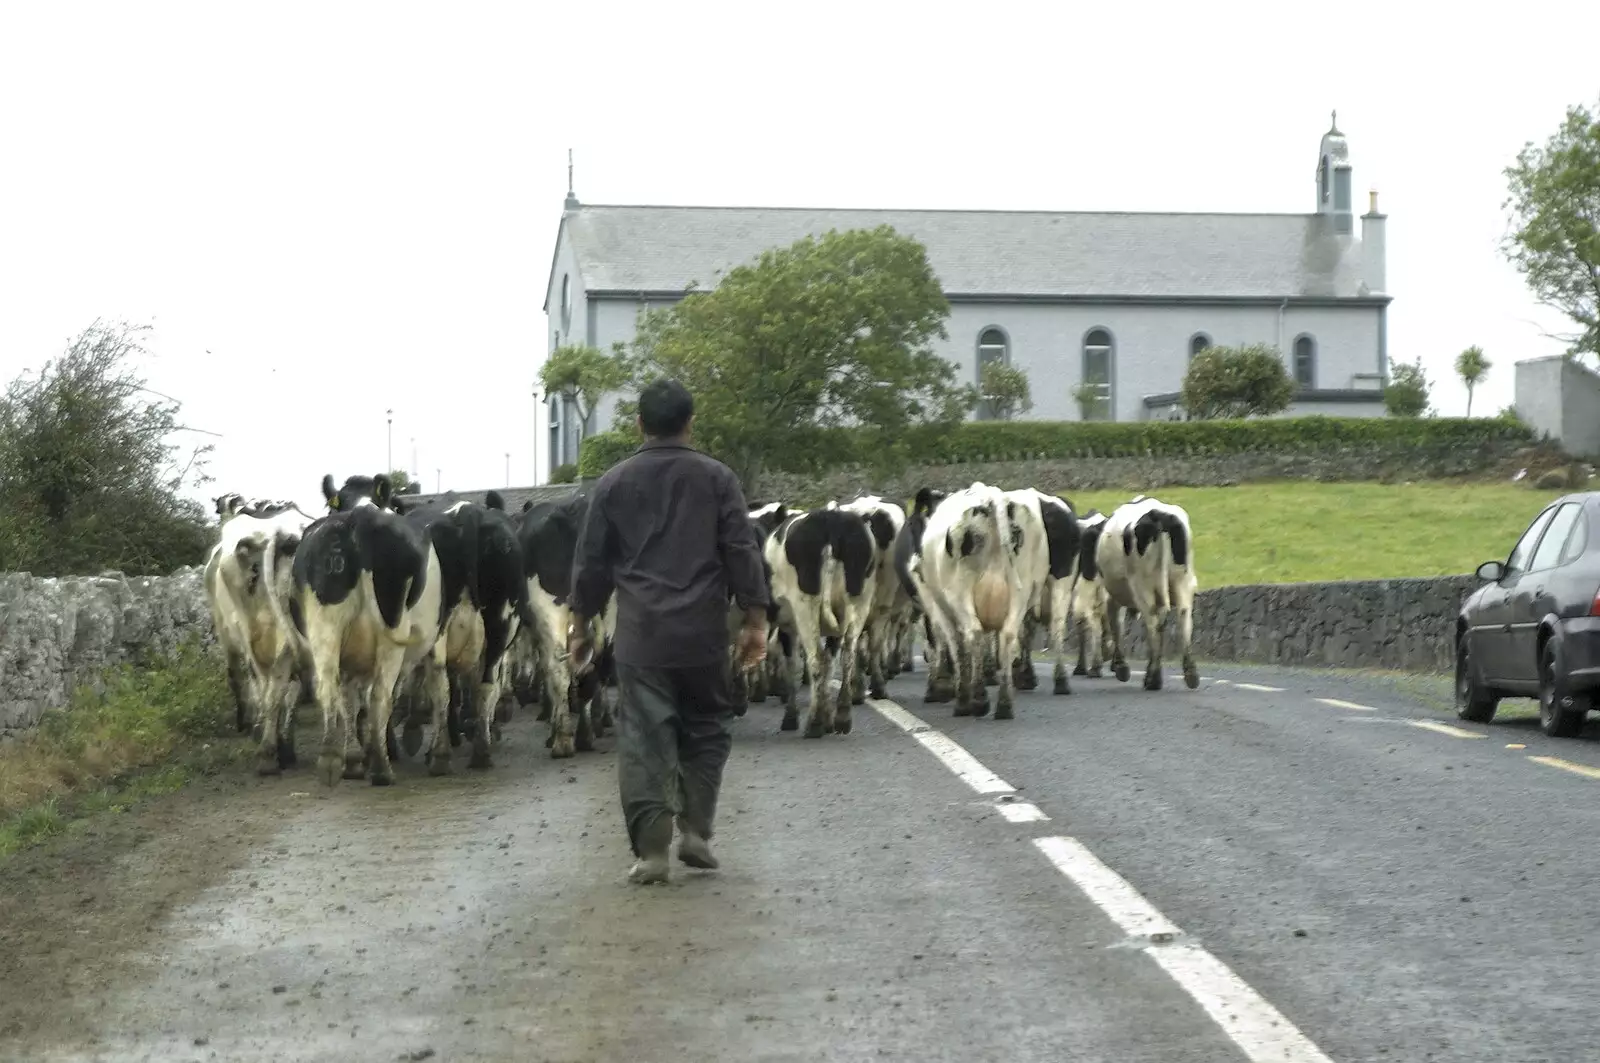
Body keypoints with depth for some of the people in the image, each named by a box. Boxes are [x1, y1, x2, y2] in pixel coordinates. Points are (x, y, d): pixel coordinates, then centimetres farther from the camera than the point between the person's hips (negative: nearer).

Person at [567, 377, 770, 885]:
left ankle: (650, 851, -4)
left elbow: (590, 564, 8)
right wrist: (755, 622, 3)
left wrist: (580, 628, 16)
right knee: (706, 732, 16)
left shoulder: (614, 483, 5)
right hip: (704, 633, 0)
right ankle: (695, 830, 9)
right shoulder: (717, 478, 2)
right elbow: (743, 554, -2)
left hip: (639, 634, 0)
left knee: (642, 739, 1)